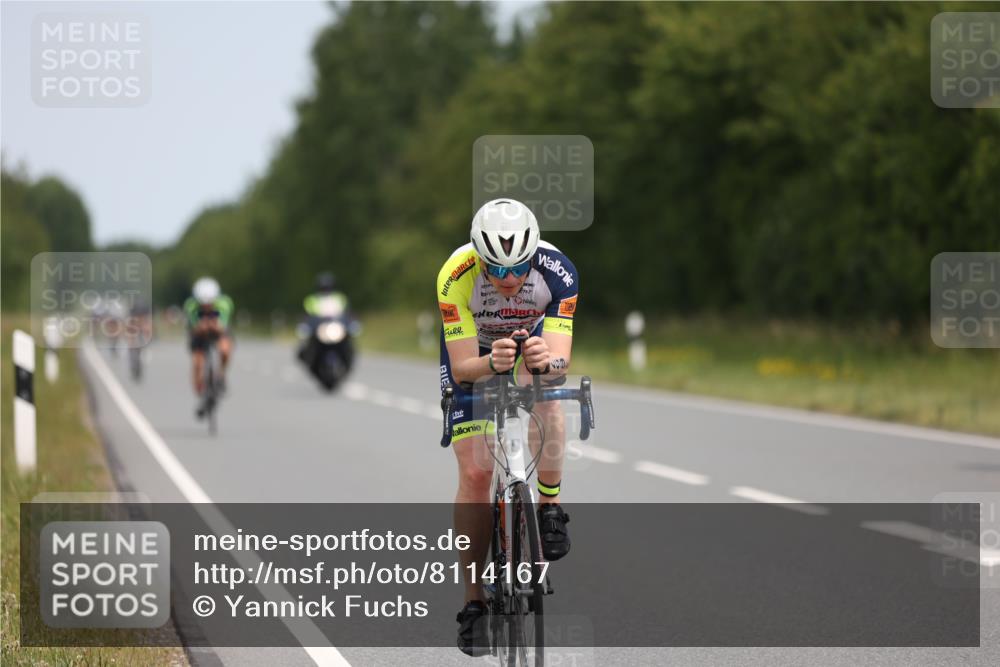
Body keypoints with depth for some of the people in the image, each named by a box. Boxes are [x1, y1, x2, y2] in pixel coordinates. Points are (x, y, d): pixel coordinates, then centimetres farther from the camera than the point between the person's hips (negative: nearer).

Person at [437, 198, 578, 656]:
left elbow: (561, 361, -36)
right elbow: (462, 367, -33)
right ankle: (473, 603, -2)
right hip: (473, 355, -1)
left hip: (532, 342, 1)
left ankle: (549, 506, -15)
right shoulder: (456, 278, -35)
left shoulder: (557, 272, -33)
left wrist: (545, 361, -59)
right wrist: (491, 363, -55)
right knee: (475, 472, -11)